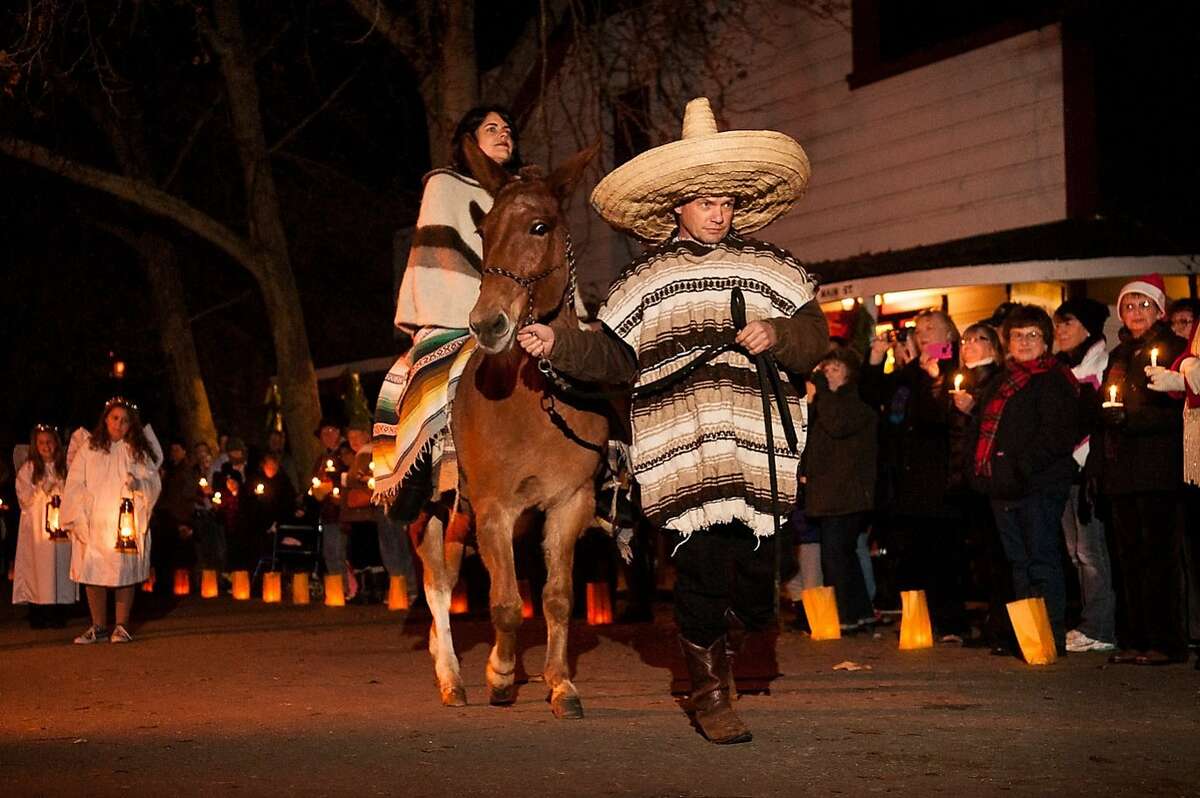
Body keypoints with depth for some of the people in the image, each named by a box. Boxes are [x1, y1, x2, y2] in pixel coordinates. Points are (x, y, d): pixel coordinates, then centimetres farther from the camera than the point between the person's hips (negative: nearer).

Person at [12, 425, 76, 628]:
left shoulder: (64, 467, 10)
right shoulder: (28, 468, 5)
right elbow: (24, 498, -1)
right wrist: (44, 490, -12)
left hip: (61, 526, 2)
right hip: (37, 527, -2)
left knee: (61, 565, -1)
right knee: (39, 568, -5)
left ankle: (58, 615, 3)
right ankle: (37, 616, -1)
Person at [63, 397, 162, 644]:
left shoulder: (138, 452, 9)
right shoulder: (88, 448, 7)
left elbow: (155, 483, 5)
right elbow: (75, 486, 3)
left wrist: (139, 483, -17)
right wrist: (78, 521, -6)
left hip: (127, 524, 0)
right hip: (93, 524, 0)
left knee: (125, 574, -1)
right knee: (93, 575, -2)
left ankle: (121, 626, 8)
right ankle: (98, 627, 7)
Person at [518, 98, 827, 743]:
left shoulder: (770, 268, 15)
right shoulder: (645, 279, 14)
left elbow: (814, 339, 11)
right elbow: (612, 358, 10)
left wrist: (778, 334, -9)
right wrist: (557, 345, -4)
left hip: (760, 447, 1)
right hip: (680, 445, -1)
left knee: (755, 570, -1)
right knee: (700, 562, -5)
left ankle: (716, 634, 32)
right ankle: (710, 694, 10)